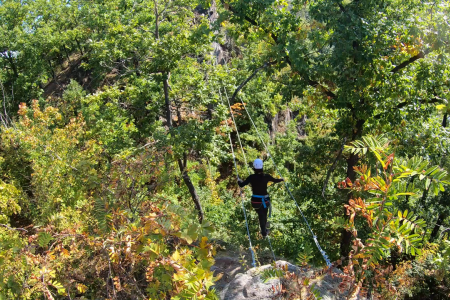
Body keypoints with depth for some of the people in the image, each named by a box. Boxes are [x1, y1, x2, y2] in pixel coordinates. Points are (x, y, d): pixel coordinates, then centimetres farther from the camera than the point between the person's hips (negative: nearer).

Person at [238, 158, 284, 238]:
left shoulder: (252, 177, -16)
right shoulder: (266, 176, -13)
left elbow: (241, 185, -15)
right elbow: (275, 180, 5)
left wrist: (239, 180, 8)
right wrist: (281, 179, 28)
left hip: (255, 200, 0)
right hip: (265, 200, 0)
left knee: (261, 215, 24)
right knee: (264, 215, 26)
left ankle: (264, 232, 35)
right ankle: (264, 231, 45)